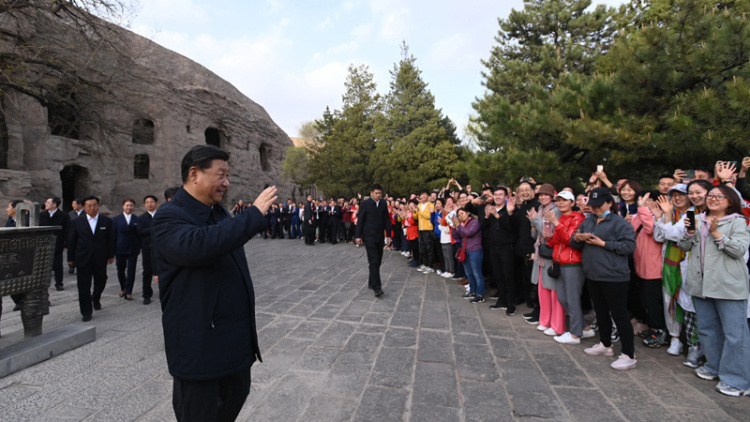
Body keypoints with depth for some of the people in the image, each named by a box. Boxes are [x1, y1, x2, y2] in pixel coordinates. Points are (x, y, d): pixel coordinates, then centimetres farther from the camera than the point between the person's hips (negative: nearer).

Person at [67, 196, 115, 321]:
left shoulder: (107, 221, 3)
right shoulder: (77, 222, 3)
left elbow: (111, 240, 6)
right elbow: (71, 241, 6)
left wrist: (111, 255, 4)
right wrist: (71, 259, 4)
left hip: (100, 259, 1)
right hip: (83, 259, -1)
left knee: (101, 282, 12)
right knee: (84, 286, 0)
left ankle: (96, 298, 43)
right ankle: (86, 312, 8)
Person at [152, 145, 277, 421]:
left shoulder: (219, 213, 11)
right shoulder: (169, 218, -15)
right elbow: (196, 245, -38)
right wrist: (254, 214, -34)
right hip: (200, 343, -8)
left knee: (237, 394, 21)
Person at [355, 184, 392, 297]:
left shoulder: (383, 203, 8)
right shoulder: (365, 204, -5)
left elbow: (387, 220, 11)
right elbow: (360, 220, -4)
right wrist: (358, 236, -6)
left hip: (380, 237, 5)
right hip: (369, 237, -5)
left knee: (377, 261, 11)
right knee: (374, 261, -11)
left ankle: (371, 282, 28)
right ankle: (376, 287, -11)